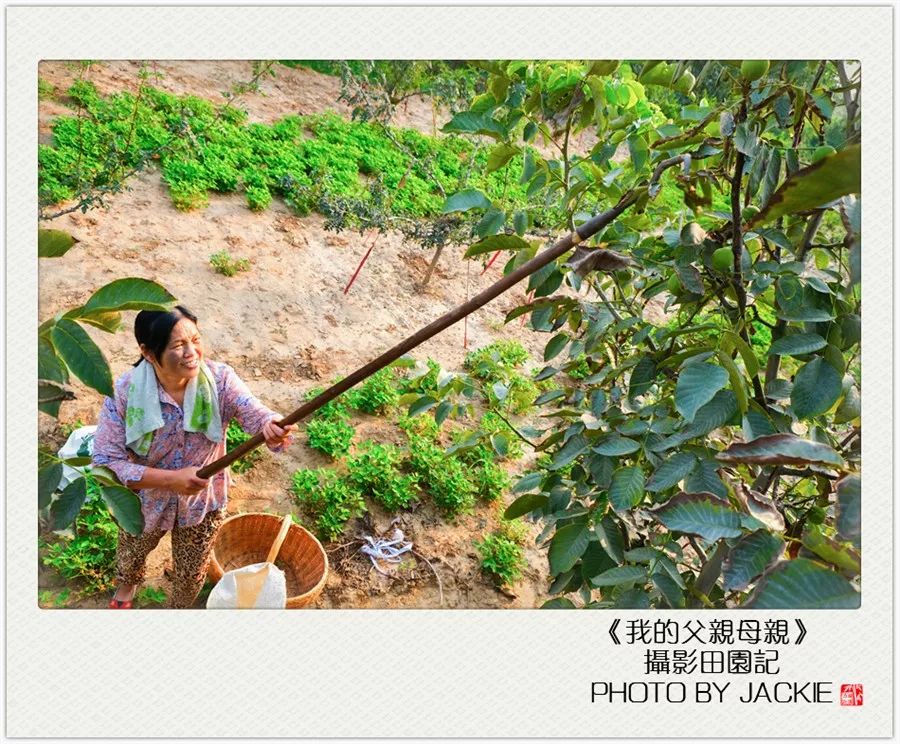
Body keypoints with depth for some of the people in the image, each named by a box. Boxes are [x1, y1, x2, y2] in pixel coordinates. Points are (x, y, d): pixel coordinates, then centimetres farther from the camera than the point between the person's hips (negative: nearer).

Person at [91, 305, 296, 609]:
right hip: (145, 501, 0)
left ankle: (178, 607, 61)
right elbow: (104, 462, -27)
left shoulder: (219, 379, -26)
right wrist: (171, 478, -37)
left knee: (192, 574, 25)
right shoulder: (125, 392, -28)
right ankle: (127, 585, 70)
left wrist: (271, 425, -65)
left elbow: (253, 412, -40)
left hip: (203, 503, 0)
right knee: (131, 556, 33)